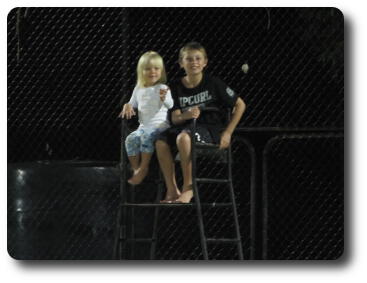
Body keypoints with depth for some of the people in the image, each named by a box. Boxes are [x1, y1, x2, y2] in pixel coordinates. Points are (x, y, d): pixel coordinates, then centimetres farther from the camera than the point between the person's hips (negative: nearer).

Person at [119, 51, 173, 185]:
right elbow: (133, 103, 25)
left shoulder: (162, 88, -4)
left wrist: (164, 98, -43)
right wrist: (127, 106, 0)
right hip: (143, 127, 5)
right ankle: (135, 168, -14)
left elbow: (170, 105, -20)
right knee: (130, 139, -23)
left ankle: (143, 167, -24)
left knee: (146, 136, -34)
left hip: (160, 126, -5)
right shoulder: (138, 90, 14)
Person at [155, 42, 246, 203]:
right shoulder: (176, 87, 8)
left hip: (210, 130, -4)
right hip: (186, 127, 4)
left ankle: (188, 189, -26)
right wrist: (186, 116, -23)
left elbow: (240, 105, 2)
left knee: (183, 138, -36)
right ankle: (172, 190, -16)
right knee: (161, 142, -25)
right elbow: (174, 118, 1)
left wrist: (227, 133, -4)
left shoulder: (213, 84, -2)